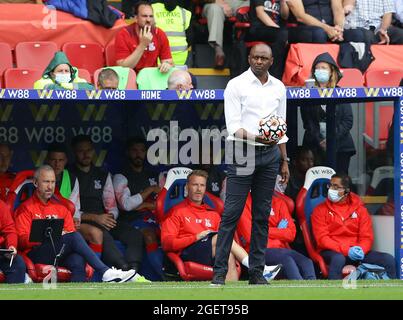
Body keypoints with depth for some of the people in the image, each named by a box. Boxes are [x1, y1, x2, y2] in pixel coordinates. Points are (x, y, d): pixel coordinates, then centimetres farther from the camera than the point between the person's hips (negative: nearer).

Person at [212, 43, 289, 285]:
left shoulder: (279, 87, 12)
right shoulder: (236, 85, -3)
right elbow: (233, 126, -11)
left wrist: (284, 160, 13)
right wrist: (254, 137, -29)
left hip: (270, 155, 5)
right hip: (242, 153, -5)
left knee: (262, 215, 5)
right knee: (232, 213, -7)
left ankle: (257, 272, 9)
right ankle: (220, 272, -5)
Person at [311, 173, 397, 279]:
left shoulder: (359, 209, 12)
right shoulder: (320, 210, 4)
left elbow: (367, 237, 8)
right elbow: (322, 238, -7)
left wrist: (361, 250, -18)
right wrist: (346, 250, -21)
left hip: (356, 253, 3)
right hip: (332, 252, -3)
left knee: (388, 260, -17)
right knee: (338, 259, -40)